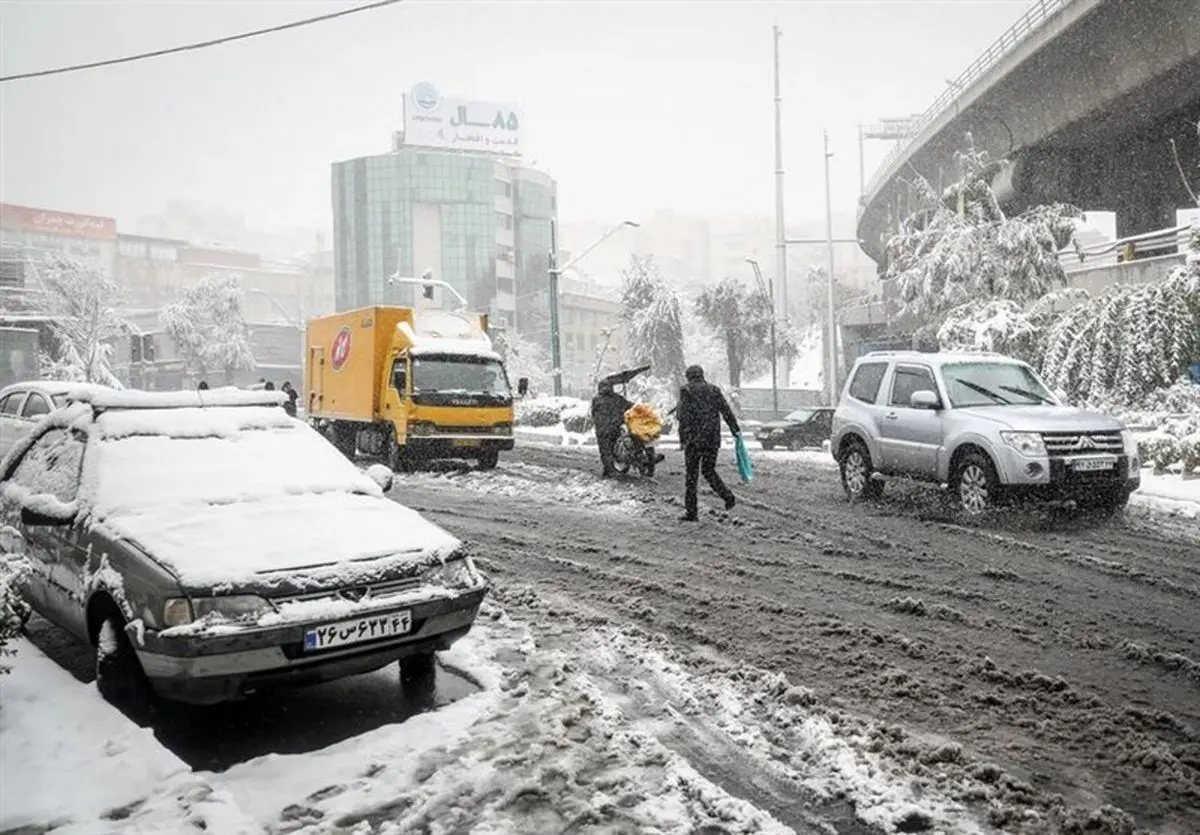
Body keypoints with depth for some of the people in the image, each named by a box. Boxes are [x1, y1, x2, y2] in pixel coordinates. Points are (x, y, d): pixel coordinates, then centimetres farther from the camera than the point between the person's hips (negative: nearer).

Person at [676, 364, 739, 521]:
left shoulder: (686, 391, -3)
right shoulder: (714, 390, 9)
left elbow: (684, 417, -9)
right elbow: (726, 410, 4)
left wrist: (683, 439, -8)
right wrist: (736, 430, 6)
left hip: (694, 439, -4)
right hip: (713, 439, 4)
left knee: (691, 474, 3)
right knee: (709, 471, 19)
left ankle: (690, 512, 5)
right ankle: (728, 496, 0)